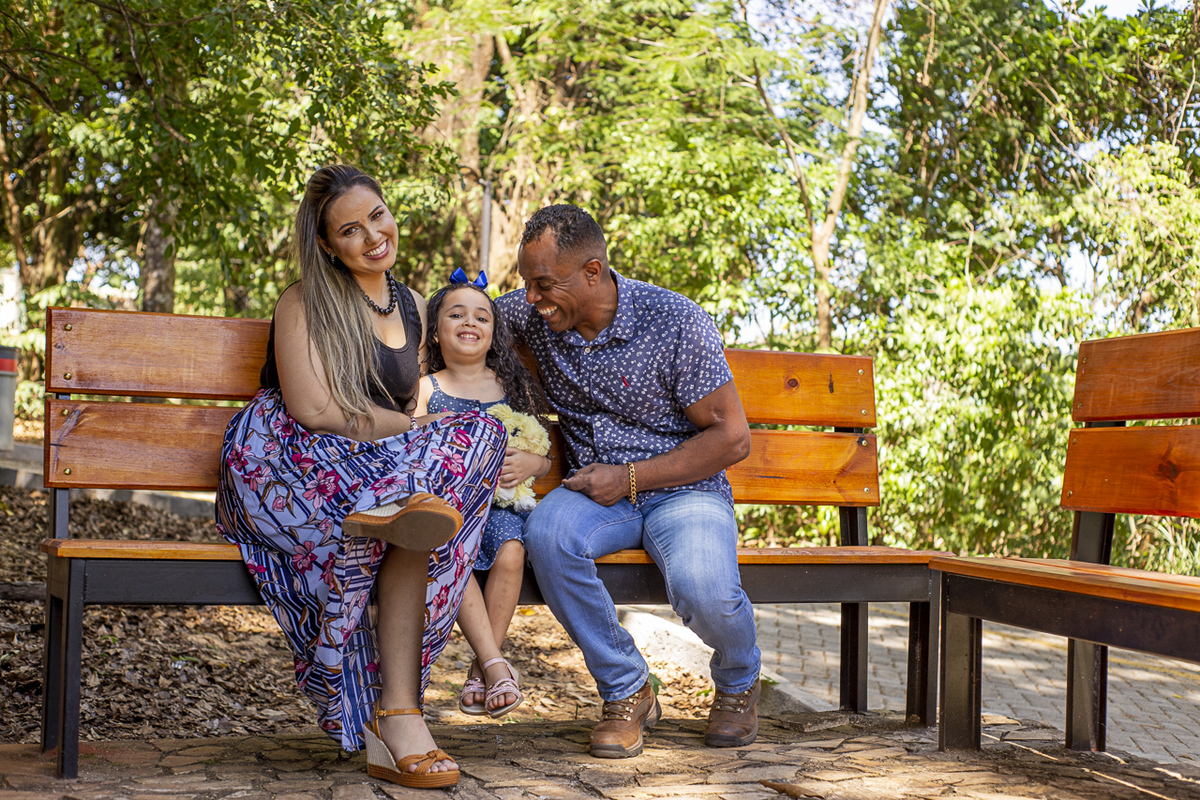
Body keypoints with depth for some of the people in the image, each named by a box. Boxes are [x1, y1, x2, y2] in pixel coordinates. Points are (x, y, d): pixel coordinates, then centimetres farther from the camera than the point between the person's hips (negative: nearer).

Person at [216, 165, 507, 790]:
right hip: (287, 463, -6)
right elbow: (314, 411, -13)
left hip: (373, 467, 6)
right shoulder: (305, 302, 0)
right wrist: (421, 430, -11)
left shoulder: (413, 306, 20)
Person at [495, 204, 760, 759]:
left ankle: (739, 680, 6)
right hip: (595, 491, 4)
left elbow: (732, 438, -11)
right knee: (546, 534, -33)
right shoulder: (531, 313, 0)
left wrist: (631, 477, -17)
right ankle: (627, 691, -13)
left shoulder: (676, 322, -14)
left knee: (702, 590, -34)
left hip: (682, 488, -3)